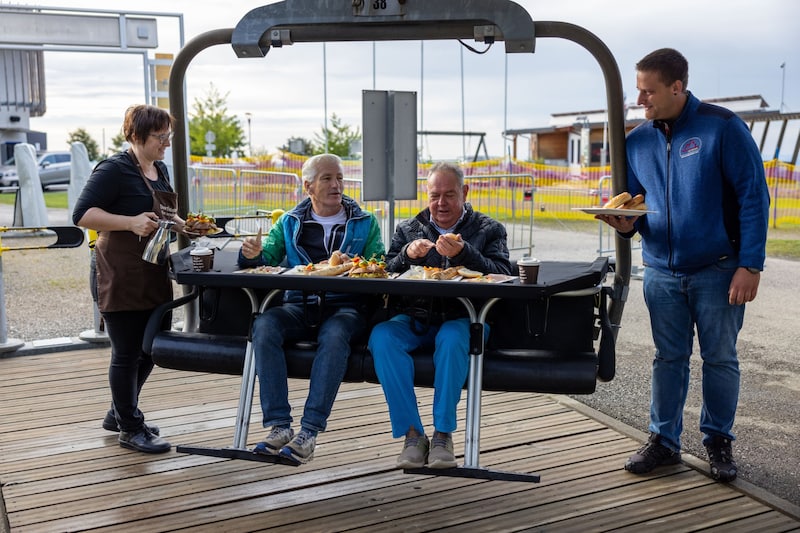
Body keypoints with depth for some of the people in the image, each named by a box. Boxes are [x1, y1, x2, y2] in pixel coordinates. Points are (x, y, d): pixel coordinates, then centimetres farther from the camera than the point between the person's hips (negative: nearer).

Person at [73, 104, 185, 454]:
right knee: (127, 353, 2)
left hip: (155, 276, 9)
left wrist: (183, 225, 7)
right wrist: (131, 222, -28)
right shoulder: (114, 170, -12)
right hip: (122, 279, -9)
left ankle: (119, 414, 34)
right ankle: (130, 429, 15)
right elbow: (82, 215, -18)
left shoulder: (160, 170, 14)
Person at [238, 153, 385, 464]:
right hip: (299, 306, 2)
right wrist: (252, 255, -12)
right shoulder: (289, 223, 18)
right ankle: (279, 426, -30)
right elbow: (267, 260, 12)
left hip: (346, 307, -2)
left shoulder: (365, 223, 13)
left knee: (334, 334, -36)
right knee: (264, 325, -29)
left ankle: (309, 432, -35)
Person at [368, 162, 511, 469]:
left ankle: (443, 433, -23)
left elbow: (501, 276, -5)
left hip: (462, 318, -2)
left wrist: (463, 253, -19)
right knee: (381, 335, -29)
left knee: (452, 338, -37)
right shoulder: (407, 230, 18)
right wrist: (407, 255, -12)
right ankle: (412, 433, -24)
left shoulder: (489, 229, 12)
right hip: (415, 317, 2)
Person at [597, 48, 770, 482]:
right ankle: (664, 440, 23)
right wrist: (627, 223, -10)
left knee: (720, 358, 8)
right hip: (662, 271, 4)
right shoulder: (637, 142, 5)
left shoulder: (722, 128, -10)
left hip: (718, 270, -4)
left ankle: (718, 441, 24)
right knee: (668, 358, 11)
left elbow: (753, 196, -10)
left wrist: (750, 265, -14)